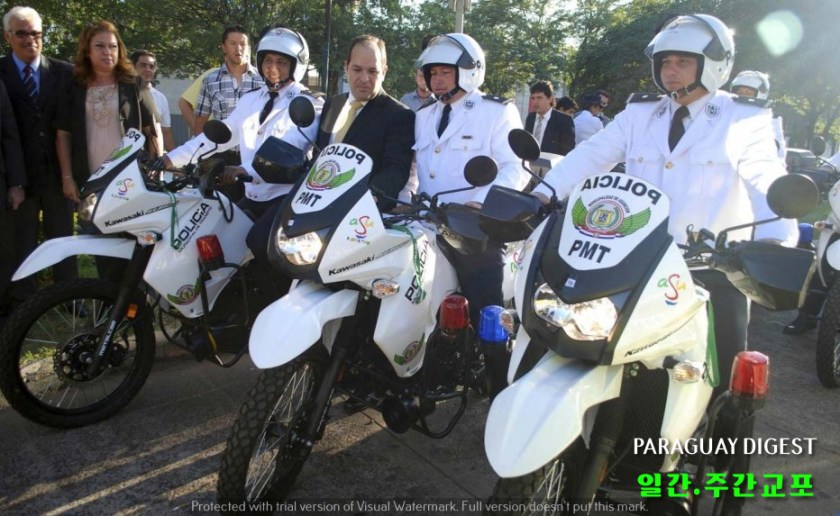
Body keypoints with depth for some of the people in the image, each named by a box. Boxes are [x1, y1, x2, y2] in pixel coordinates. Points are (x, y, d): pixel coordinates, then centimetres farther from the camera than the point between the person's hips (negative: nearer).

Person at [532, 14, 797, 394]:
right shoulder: (639, 114, 9)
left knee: (724, 373, 6)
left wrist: (774, 241, -30)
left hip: (715, 270, -2)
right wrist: (544, 194, -16)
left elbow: (768, 185, -11)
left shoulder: (745, 121, -1)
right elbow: (590, 157, -1)